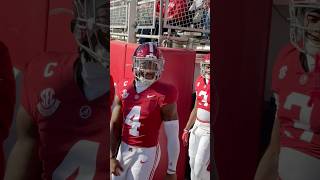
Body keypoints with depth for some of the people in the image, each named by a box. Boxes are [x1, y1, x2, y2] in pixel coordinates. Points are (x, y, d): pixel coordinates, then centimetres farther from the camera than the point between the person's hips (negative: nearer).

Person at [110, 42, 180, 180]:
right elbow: (114, 125, 4)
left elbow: (172, 137, -13)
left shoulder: (164, 95, -17)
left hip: (146, 153, -4)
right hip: (123, 149, 4)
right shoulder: (123, 88, -3)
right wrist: (112, 157, 1)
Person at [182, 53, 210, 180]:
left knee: (200, 168, -2)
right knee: (192, 162, 16)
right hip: (197, 126, 7)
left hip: (208, 130, -7)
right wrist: (187, 129, 18)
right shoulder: (200, 82, 5)